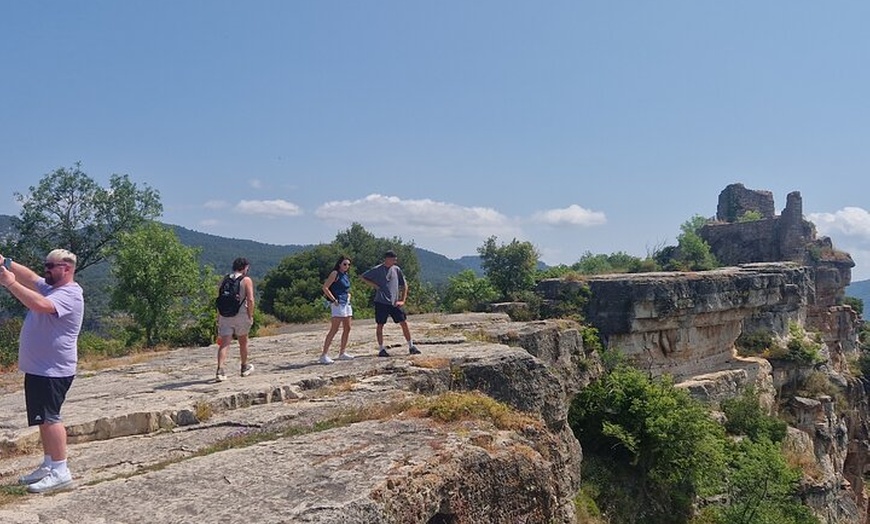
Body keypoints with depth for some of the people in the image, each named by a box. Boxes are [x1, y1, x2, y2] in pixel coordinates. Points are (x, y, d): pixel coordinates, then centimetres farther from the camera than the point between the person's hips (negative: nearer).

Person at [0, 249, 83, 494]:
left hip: (53, 371, -10)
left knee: (49, 417, -10)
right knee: (44, 418, 15)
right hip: (37, 368, 10)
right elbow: (30, 277, 11)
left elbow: (40, 305, -32)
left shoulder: (69, 295, -17)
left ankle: (61, 471, -5)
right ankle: (48, 465, 24)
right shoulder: (49, 287, 15)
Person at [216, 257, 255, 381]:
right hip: (241, 315, -3)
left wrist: (218, 318, 18)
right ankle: (245, 367, 33)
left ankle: (220, 370, -20)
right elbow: (250, 299, -14)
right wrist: (250, 316, -5)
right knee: (243, 342, 17)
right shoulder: (246, 280, -3)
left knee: (224, 344, -3)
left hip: (224, 315, 3)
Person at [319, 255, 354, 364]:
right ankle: (324, 355, -12)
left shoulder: (346, 276, 17)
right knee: (334, 329, -13)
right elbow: (325, 287, -13)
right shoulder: (335, 273, -7)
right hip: (338, 304, -9)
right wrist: (334, 300, -16)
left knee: (347, 329, 11)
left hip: (346, 303, 9)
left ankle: (342, 353, 21)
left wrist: (348, 297, 10)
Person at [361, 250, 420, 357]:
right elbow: (364, 277, 6)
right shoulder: (377, 270, -3)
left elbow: (404, 285, 13)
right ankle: (381, 349, 13)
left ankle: (411, 347, 9)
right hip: (381, 302, -3)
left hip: (395, 303, 3)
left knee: (404, 323, 0)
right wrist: (375, 285, -6)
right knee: (380, 325, 3)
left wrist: (402, 300, 5)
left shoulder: (397, 269, 7)